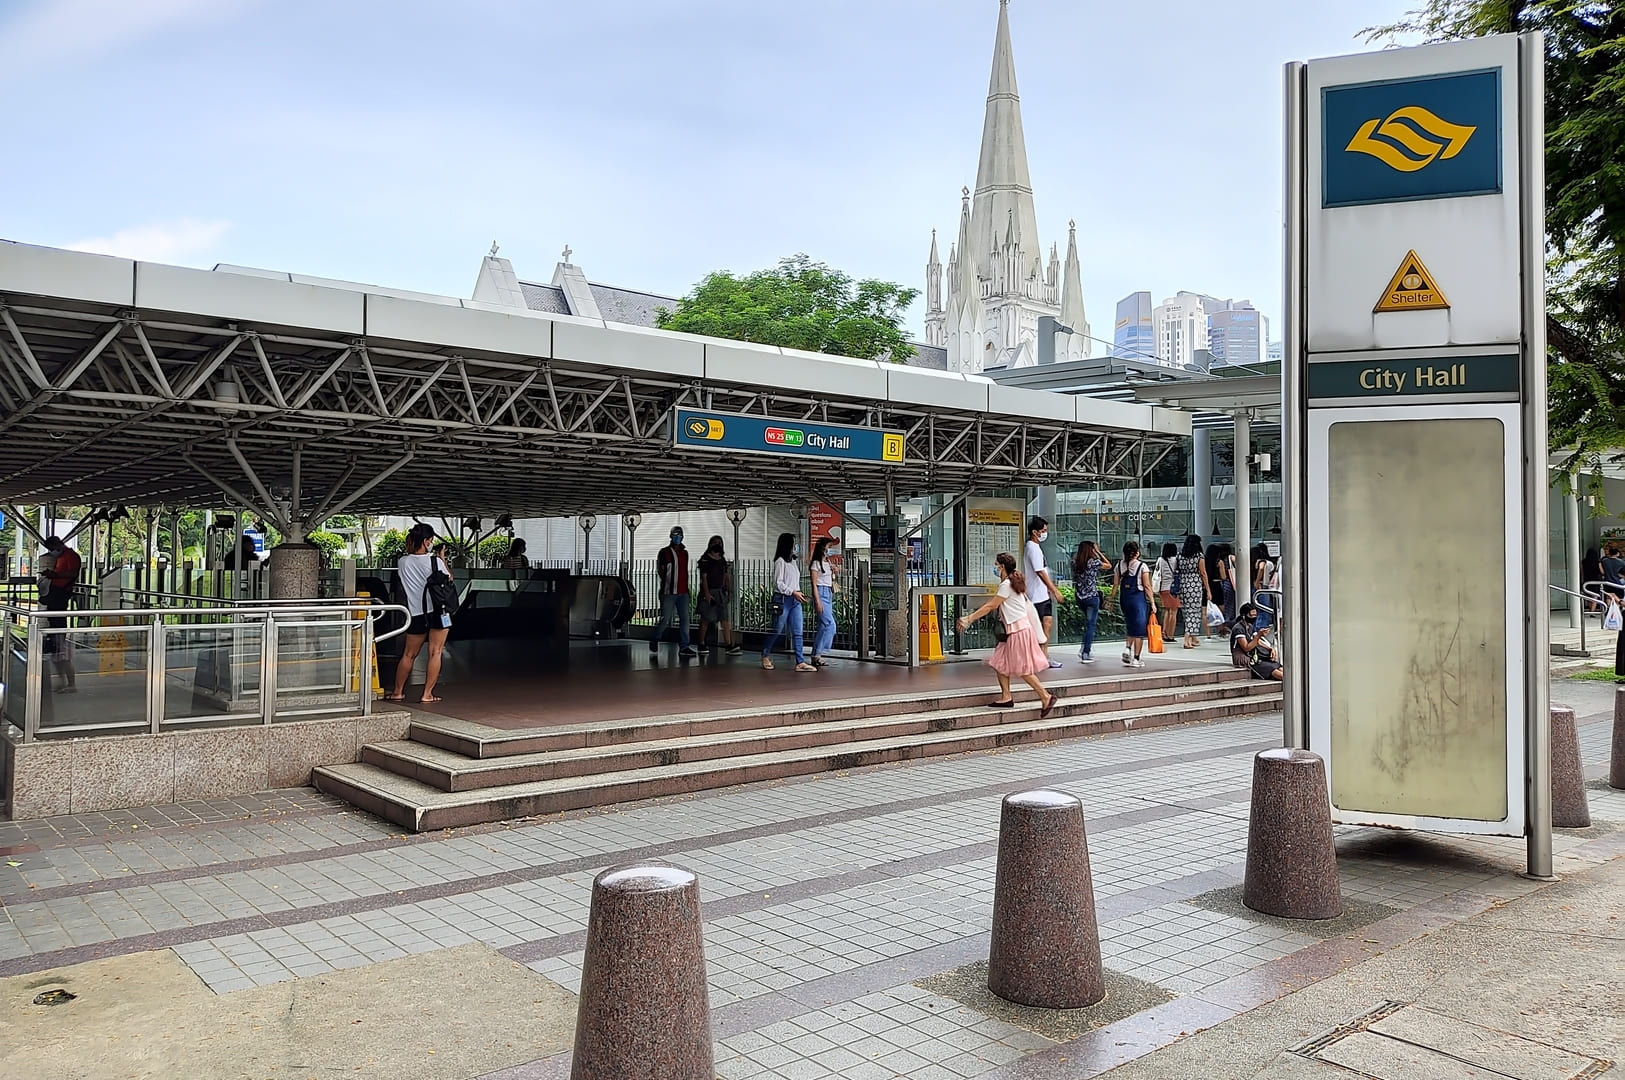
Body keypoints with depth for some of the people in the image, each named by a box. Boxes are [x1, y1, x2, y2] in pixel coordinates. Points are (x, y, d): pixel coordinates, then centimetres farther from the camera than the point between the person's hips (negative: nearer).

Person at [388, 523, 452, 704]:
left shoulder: (403, 562, -2)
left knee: (409, 654, 16)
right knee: (435, 653, 2)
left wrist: (409, 550, 16)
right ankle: (427, 694, 1)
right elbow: (449, 577, 4)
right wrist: (442, 558, 14)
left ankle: (398, 692, 24)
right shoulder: (435, 561, -12)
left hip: (416, 613, 4)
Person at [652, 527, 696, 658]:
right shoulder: (664, 552, 1)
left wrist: (686, 587, 15)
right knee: (665, 619, -2)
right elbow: (660, 570, 1)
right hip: (668, 592, -5)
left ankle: (684, 647, 0)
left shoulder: (685, 553, 16)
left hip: (683, 592, 5)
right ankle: (654, 641, 20)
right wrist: (667, 582, -7)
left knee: (684, 618, -1)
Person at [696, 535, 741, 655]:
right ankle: (701, 644, 12)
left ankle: (729, 645, -6)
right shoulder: (705, 559, -6)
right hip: (708, 592, -6)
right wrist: (706, 593, -18)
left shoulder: (722, 560, 14)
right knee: (706, 619, 1)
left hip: (720, 591, 6)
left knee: (725, 619, -2)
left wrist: (729, 592, 11)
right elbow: (703, 577, -11)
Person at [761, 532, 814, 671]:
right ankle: (765, 656, 20)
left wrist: (799, 594, 7)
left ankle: (800, 662, -1)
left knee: (797, 632, 1)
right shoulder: (780, 561, -8)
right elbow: (778, 583, -12)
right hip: (782, 599, -8)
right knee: (776, 630, 2)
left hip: (795, 600, 8)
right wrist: (793, 592, -17)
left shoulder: (793, 561, 17)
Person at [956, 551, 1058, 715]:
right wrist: (970, 617, 12)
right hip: (1013, 629, 10)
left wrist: (970, 619, -11)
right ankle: (1006, 698, 14)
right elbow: (992, 601, 15)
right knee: (1000, 663, 10)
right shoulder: (1009, 583, 15)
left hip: (1019, 629, -10)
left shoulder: (1007, 585, -16)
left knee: (1023, 670, -6)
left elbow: (991, 606, -15)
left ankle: (1046, 697, -1)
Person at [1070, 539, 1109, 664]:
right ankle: (1086, 654, 1)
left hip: (1079, 597, 5)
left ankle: (1085, 648, 15)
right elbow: (1109, 566, 3)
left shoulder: (1075, 563, -1)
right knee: (1091, 625, 2)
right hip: (1092, 597, -5)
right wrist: (1098, 552, 3)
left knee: (1089, 622, 22)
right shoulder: (1094, 562, -12)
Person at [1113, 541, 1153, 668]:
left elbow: (1115, 585, 5)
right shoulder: (1142, 566, -8)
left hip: (1124, 599, 5)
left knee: (1131, 626, 23)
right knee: (1139, 629, 3)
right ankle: (1136, 659, 3)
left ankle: (1127, 648, 5)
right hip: (1138, 598, -5)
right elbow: (1147, 586, -9)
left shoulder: (1119, 566, 4)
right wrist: (1152, 602, -4)